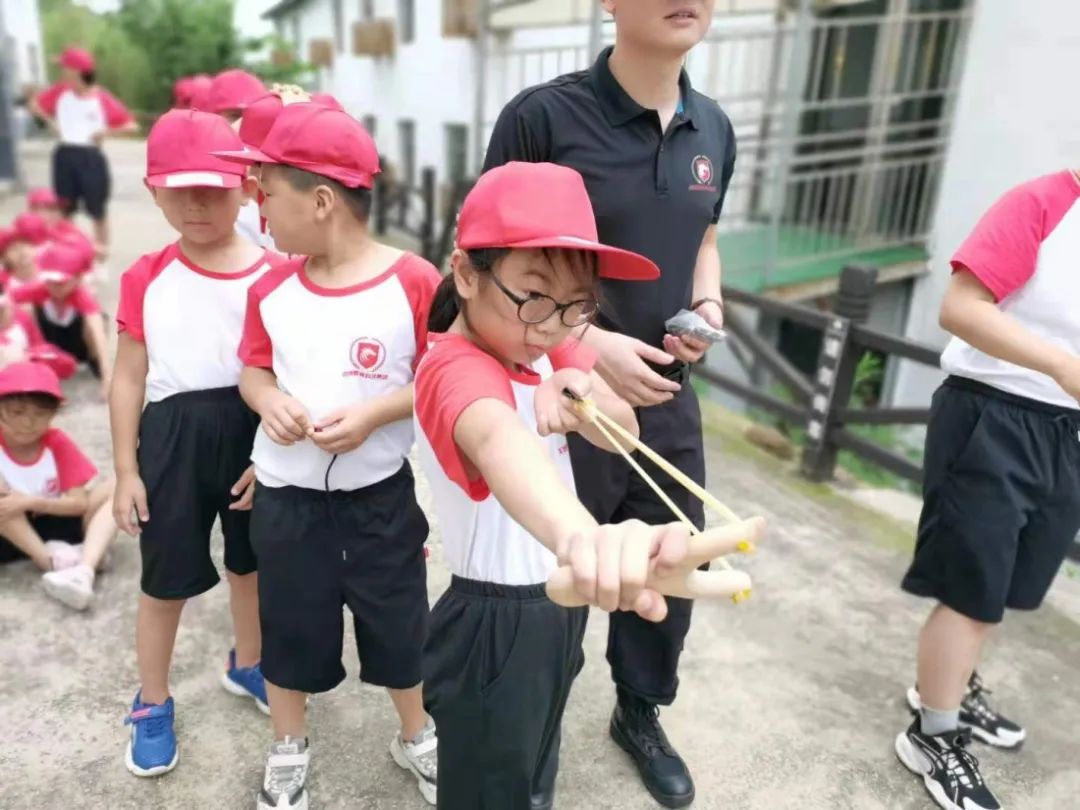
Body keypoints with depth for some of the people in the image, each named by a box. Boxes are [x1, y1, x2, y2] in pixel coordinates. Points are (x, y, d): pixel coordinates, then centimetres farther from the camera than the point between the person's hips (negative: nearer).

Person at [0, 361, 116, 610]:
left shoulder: (58, 442, -10)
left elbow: (80, 502, -15)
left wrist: (30, 502, -28)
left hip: (57, 526, 2)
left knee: (114, 489, -19)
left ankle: (84, 570, -40)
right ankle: (49, 559, -26)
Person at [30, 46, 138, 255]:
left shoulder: (102, 98, -7)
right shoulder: (60, 92, 4)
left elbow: (131, 125, -7)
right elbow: (35, 104, 18)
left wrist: (106, 131, -16)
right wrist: (51, 121, 4)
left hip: (90, 156, -4)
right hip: (64, 155, 4)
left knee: (97, 209, 5)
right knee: (64, 209, 10)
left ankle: (102, 249, 15)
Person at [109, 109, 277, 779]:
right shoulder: (145, 278, -4)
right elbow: (129, 378, 1)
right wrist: (126, 470, 0)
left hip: (255, 433, 0)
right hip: (173, 436, 0)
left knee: (250, 563, 20)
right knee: (166, 581, 11)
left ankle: (247, 664, 47)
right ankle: (153, 704, 35)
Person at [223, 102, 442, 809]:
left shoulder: (414, 281, -15)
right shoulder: (271, 290, -2)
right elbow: (253, 370, 9)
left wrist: (374, 413, -23)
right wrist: (269, 400, -13)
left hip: (381, 494, -3)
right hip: (285, 494, 3)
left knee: (399, 622, 15)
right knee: (290, 627, 18)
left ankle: (416, 737, 42)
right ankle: (288, 752, 44)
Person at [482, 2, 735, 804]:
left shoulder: (714, 129, 4)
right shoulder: (543, 116, -14)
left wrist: (708, 308, -3)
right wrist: (589, 344, -22)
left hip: (668, 401, 6)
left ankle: (641, 716, 48)